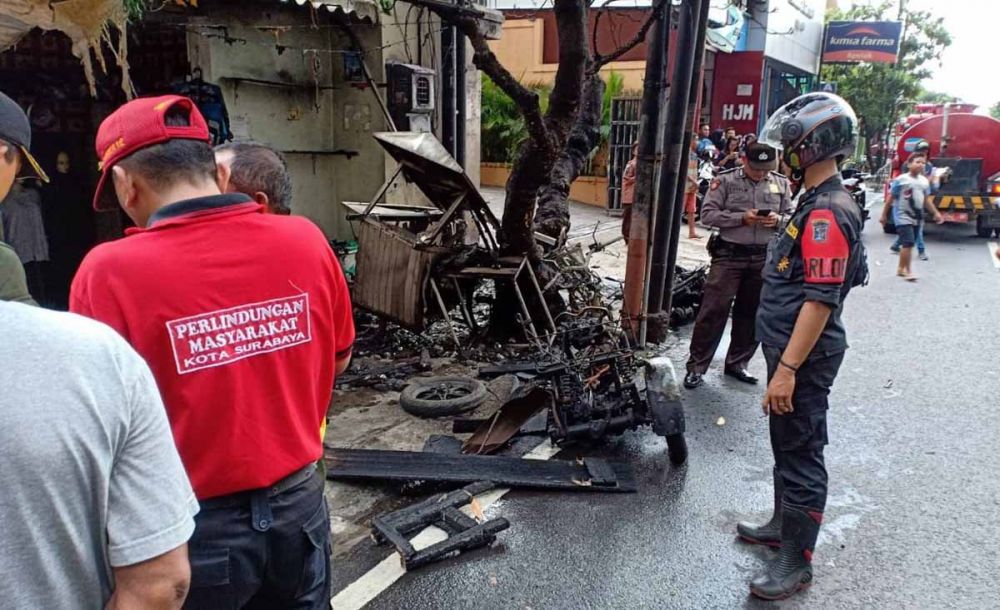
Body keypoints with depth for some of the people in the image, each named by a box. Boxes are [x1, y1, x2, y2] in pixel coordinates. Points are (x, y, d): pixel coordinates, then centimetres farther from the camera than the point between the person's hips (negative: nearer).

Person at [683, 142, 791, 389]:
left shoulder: (781, 183, 9)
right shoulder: (725, 181, -3)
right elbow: (707, 214, -8)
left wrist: (778, 220, -9)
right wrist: (742, 218, -19)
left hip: (764, 258, 4)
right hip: (729, 255, -4)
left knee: (750, 313, 12)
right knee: (714, 310, -5)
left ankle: (737, 363, 27)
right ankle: (696, 366, 3)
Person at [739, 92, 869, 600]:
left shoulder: (825, 213, -21)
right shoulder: (823, 203, 12)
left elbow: (820, 302, -26)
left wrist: (787, 369, -26)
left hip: (803, 358, -10)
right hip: (792, 349, 10)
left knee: (800, 454, 2)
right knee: (787, 445, 22)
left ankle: (795, 562, 17)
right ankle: (784, 525, 39)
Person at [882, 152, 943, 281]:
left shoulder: (924, 181, 9)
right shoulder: (901, 180, -9)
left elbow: (926, 200, 17)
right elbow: (890, 198, -5)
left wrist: (935, 213, 12)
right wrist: (884, 215, -4)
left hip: (917, 218, 6)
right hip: (903, 217, -6)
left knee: (907, 244, 11)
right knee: (908, 243, -15)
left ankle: (901, 268, 22)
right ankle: (908, 271, -9)